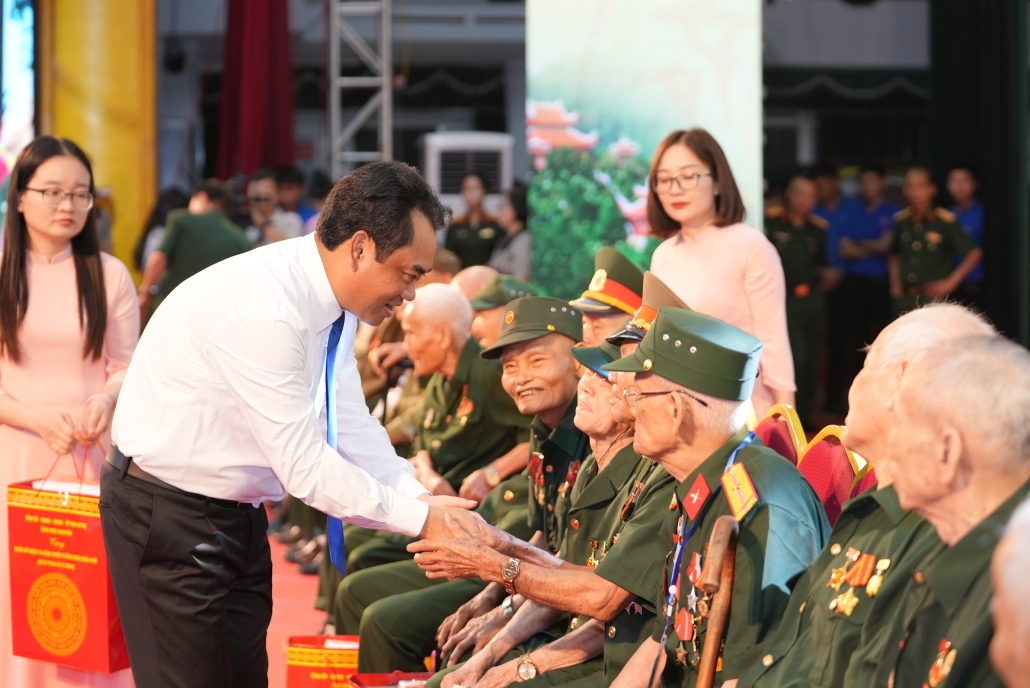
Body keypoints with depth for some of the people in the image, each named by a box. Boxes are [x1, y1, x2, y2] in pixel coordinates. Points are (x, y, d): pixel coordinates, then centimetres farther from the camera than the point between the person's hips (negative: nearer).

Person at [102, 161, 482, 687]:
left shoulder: (333, 305, 0)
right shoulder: (262, 310, -29)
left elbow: (352, 428, 7)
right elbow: (304, 465, -26)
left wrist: (421, 497, -7)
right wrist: (420, 518, -19)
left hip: (237, 512, 9)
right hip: (168, 516, -9)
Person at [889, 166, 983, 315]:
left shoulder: (944, 221, -7)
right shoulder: (902, 220, 7)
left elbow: (974, 253, -6)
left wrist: (950, 282, -9)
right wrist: (895, 282, 11)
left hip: (934, 298, -5)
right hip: (904, 299, 5)